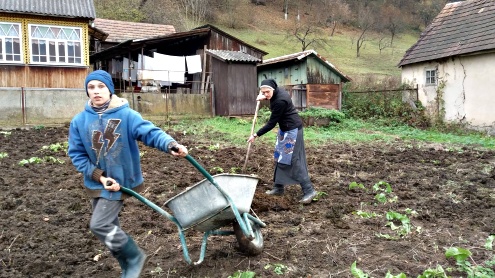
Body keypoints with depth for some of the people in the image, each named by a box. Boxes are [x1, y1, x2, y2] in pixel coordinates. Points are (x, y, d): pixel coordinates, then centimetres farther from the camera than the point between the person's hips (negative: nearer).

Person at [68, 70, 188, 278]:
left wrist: (171, 145, -46)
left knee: (99, 225, -12)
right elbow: (76, 154, -2)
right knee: (109, 226, 14)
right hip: (96, 183, 5)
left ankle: (134, 256, 10)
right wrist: (99, 176, -13)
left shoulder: (126, 115, -14)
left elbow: (150, 132, -26)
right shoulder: (79, 121, -4)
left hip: (120, 180, -5)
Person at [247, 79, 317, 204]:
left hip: (292, 129, -10)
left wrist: (256, 135, -17)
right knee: (279, 157, 13)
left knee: (293, 159, -11)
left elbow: (271, 123, -23)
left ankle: (309, 191, -7)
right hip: (284, 128, 10)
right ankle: (278, 187, 23)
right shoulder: (277, 91, -1)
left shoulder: (280, 101, -28)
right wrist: (262, 95, 7)